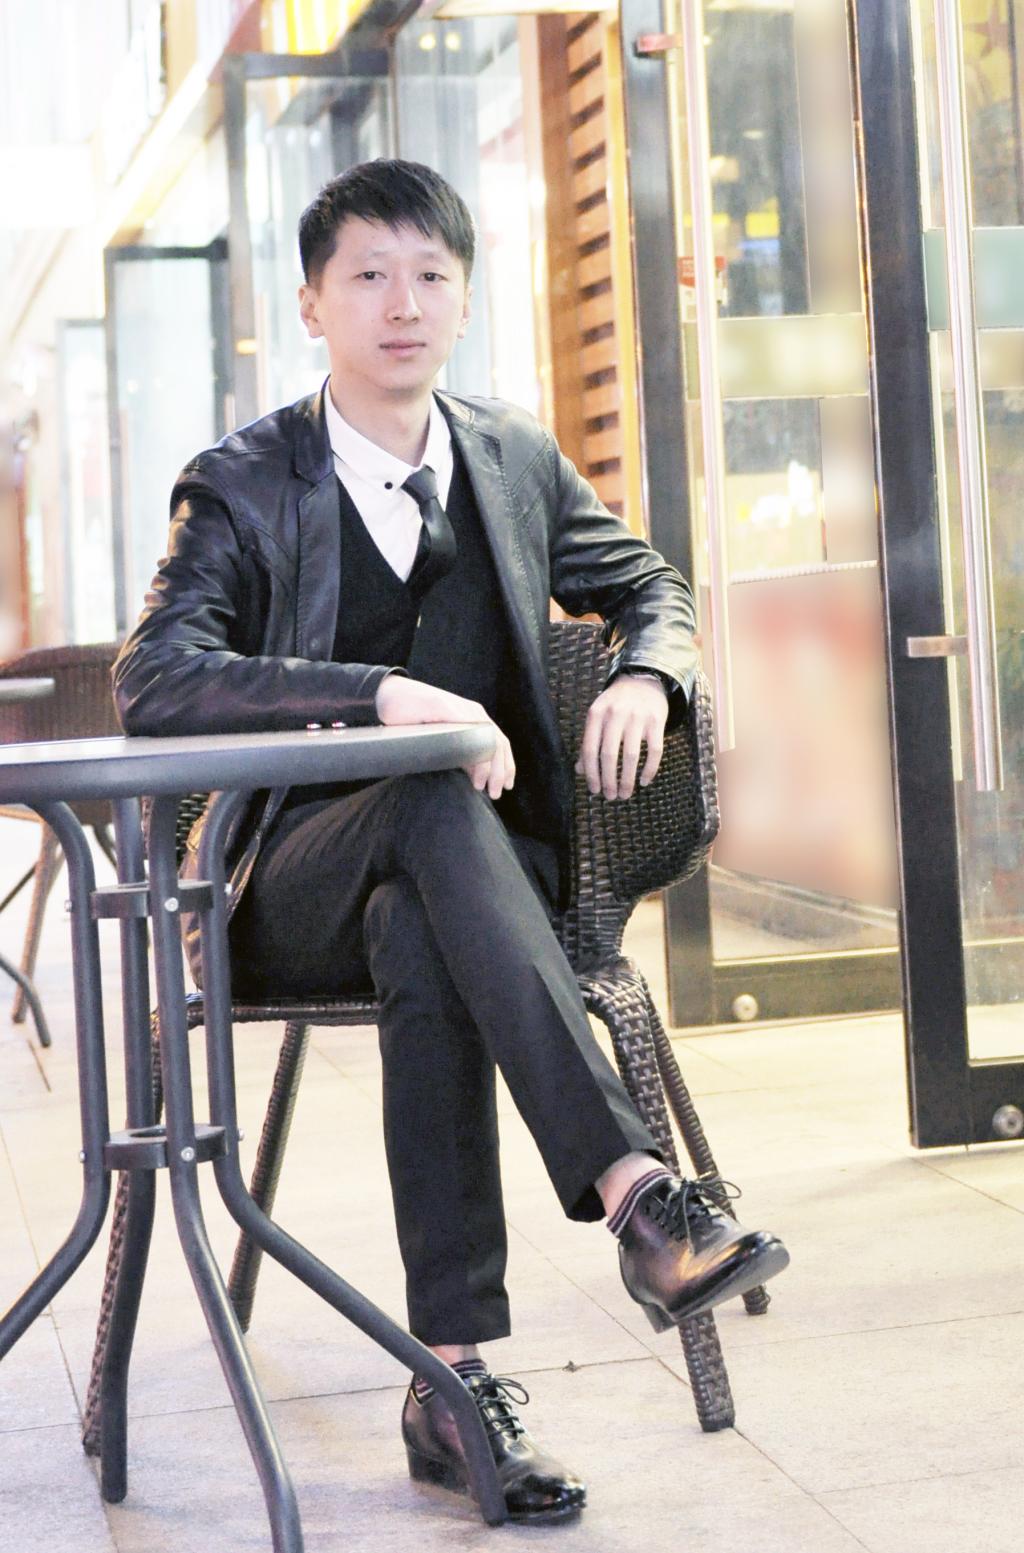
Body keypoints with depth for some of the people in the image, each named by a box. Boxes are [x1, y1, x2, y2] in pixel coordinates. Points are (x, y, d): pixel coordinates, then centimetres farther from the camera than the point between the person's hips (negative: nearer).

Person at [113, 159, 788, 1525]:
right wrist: (384, 695, -28)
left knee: (423, 947, -36)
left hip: (475, 867, 2)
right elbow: (151, 682, -15)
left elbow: (651, 588, 24)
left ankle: (453, 1376, -35)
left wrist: (645, 675, -3)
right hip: (296, 888, -2)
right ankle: (635, 1193, -46)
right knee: (435, 799, -37)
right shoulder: (243, 486, 0)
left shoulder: (519, 463, 13)